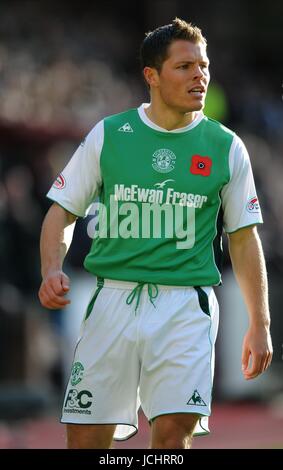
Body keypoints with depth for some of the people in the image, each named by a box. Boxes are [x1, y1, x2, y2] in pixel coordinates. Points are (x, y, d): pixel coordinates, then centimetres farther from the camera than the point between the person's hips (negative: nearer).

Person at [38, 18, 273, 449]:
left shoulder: (226, 146, 6)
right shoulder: (108, 135, 5)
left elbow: (243, 238, 11)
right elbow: (62, 212, 10)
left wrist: (260, 323, 8)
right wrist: (52, 270, -9)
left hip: (187, 305, -1)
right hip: (113, 298, 1)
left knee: (173, 433, -16)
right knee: (86, 438, 0)